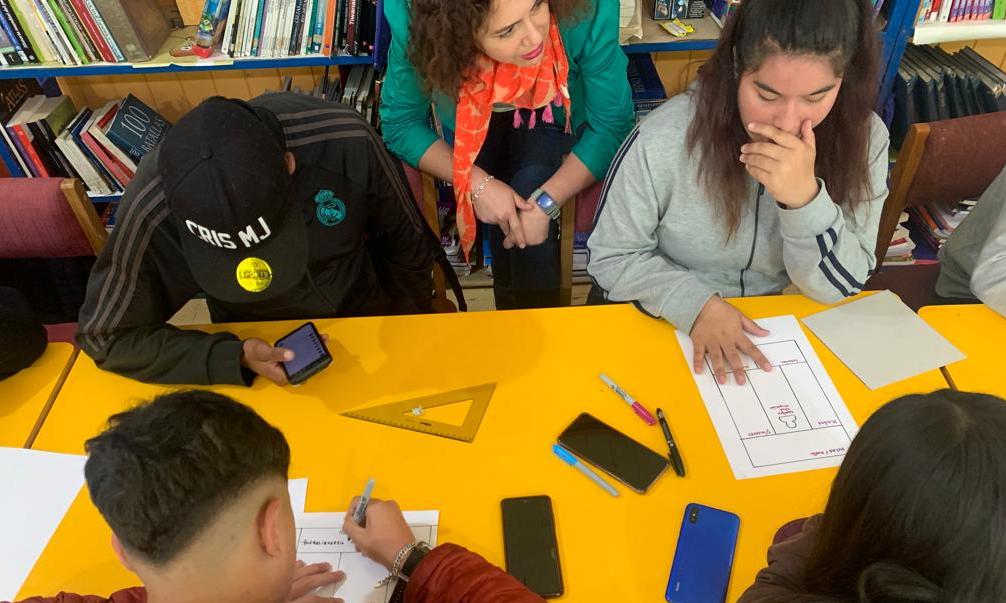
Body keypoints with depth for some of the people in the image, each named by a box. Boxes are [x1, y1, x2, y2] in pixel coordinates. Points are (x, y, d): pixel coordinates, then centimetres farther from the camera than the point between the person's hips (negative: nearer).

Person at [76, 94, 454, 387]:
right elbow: (107, 335, -15)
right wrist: (236, 358, -28)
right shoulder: (150, 210, -29)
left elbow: (408, 243, -11)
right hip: (262, 347, 1)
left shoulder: (346, 141, -29)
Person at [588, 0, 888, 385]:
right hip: (668, 329, -2)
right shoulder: (663, 140, -21)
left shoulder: (863, 139, -12)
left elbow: (842, 286, -11)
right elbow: (610, 258, -11)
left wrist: (805, 197, -28)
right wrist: (697, 304, -25)